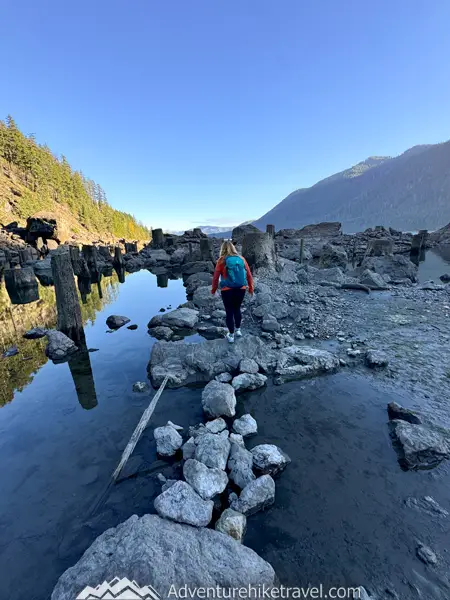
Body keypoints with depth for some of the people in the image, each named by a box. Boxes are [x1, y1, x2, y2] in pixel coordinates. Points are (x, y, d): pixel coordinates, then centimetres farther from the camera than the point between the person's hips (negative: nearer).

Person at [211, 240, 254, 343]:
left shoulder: (222, 260, -6)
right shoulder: (241, 259, 2)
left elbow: (216, 276, -5)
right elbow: (249, 274, 5)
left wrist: (213, 289, 8)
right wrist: (251, 288, 16)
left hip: (227, 290, -3)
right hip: (241, 289, 3)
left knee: (229, 312, 9)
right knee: (237, 309, 22)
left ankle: (231, 335, 19)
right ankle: (238, 330, 34)